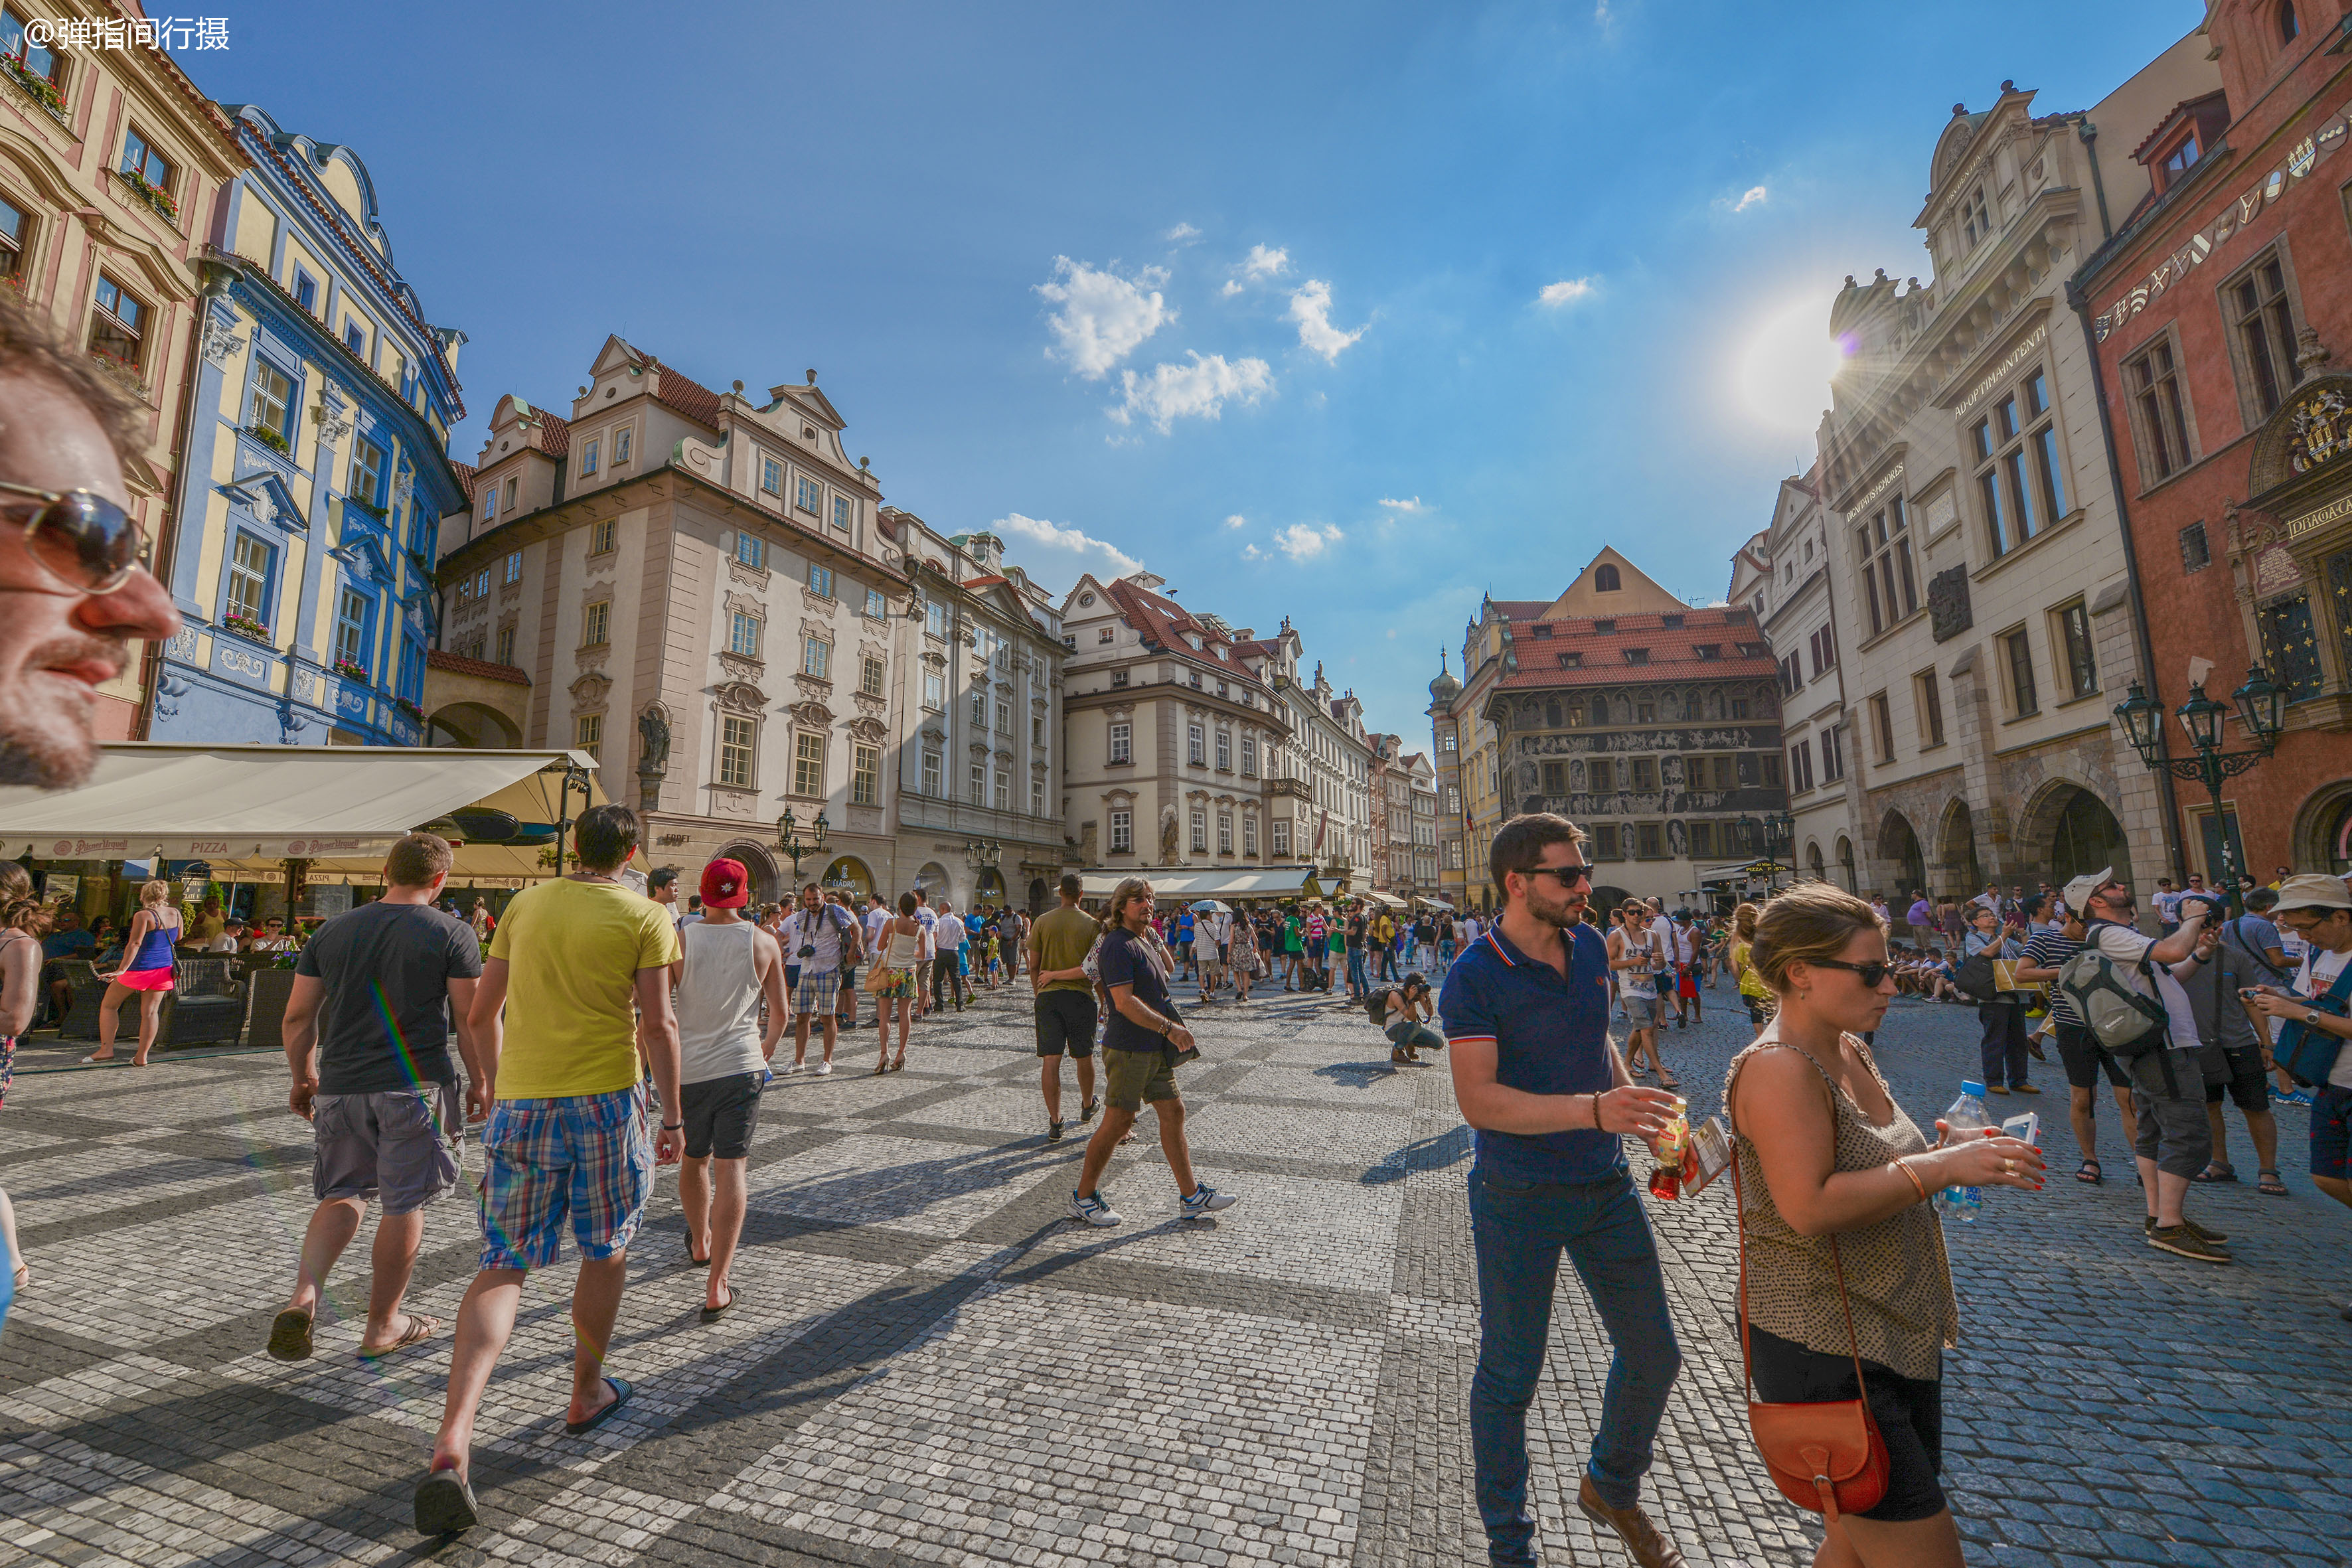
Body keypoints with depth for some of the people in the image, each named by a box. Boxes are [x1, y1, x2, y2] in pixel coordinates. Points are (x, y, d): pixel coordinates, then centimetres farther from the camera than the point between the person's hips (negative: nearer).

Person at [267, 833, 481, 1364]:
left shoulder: (334, 930, 6)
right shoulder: (452, 933, -7)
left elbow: (297, 1016, 9)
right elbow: (471, 1020, -8)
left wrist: (302, 1079, 22)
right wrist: (482, 1084, 4)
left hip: (340, 1086, 5)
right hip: (415, 1087, -4)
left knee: (343, 1194, 22)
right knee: (405, 1204, 8)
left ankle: (303, 1296, 3)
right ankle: (383, 1327, 20)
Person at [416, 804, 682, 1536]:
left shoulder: (526, 904, 7)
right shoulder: (646, 917, -7)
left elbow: (482, 1011, 13)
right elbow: (657, 1025, -13)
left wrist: (490, 1075, 31)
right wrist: (673, 1117, -4)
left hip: (520, 1102, 3)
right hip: (605, 1099, -3)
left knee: (503, 1267, 11)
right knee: (606, 1251, 18)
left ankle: (452, 1439, -4)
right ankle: (587, 1393, 35)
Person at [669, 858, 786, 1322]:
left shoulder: (678, 941, -4)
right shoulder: (764, 943, -3)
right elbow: (780, 1011, 5)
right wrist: (769, 1044, 25)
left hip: (686, 1070, 2)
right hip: (741, 1067, -1)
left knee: (693, 1161, 22)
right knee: (730, 1169, 2)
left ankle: (699, 1244, 46)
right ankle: (718, 1285, -2)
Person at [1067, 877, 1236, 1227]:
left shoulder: (1146, 943, 14)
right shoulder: (1118, 945, -16)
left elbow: (1168, 969, 34)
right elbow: (1124, 1003, -24)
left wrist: (1158, 943, 15)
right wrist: (1169, 1028, -23)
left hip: (1156, 1049, 9)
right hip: (1128, 1049, -9)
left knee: (1173, 1113, 10)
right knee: (1118, 1122, -1)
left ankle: (1191, 1197, 18)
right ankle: (1082, 1197, 16)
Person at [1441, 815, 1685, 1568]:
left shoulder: (1589, 946, 0)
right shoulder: (1475, 976, -21)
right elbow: (1478, 1099, -26)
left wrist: (1643, 1116, 4)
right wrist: (1593, 1109, -35)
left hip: (1605, 1183, 6)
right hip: (1519, 1196, -6)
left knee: (1653, 1355, 19)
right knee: (1510, 1375, 10)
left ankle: (1612, 1488, 48)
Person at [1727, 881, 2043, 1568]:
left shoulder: (1849, 1049, 7)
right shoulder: (1777, 1068, -23)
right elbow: (1810, 1208, -28)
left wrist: (1944, 1150, 1)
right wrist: (1939, 1166, -24)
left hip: (1900, 1333, 9)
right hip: (1822, 1350, -9)